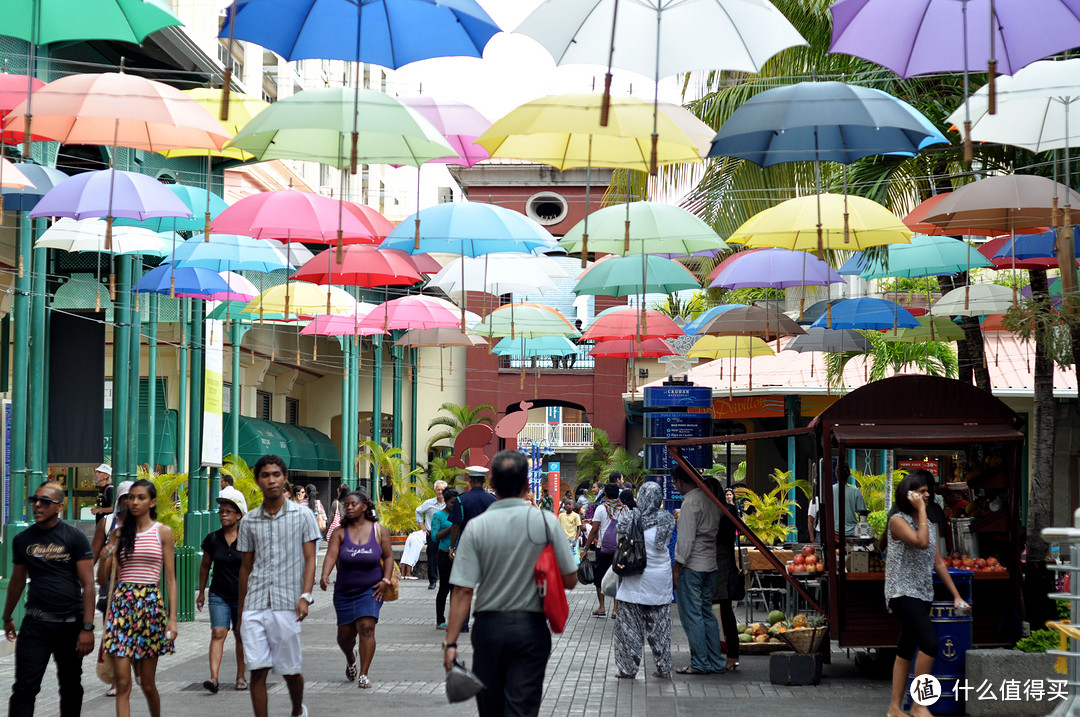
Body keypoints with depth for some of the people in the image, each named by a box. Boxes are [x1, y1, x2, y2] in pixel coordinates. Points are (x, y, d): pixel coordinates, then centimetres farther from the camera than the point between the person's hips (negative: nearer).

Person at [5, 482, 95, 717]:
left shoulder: (75, 537, -4)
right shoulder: (23, 540, 6)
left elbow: (88, 584, -7)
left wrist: (88, 627, -14)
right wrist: (7, 618, 26)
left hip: (70, 624, -1)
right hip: (35, 624, 2)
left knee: (71, 687, 12)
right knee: (25, 687, -8)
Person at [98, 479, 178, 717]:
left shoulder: (163, 532, 5)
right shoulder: (119, 534, 10)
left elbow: (170, 579, 3)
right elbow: (102, 579, 11)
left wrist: (172, 618, -4)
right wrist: (105, 557, -9)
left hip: (151, 605, -1)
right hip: (121, 603, 1)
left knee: (147, 683, 5)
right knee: (122, 683, -7)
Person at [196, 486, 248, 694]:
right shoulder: (212, 539, 2)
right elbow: (205, 566, 14)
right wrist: (201, 592, 18)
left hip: (243, 595, -1)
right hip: (219, 595, 1)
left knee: (240, 636, 7)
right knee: (218, 633, -11)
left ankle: (240, 677, 21)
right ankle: (213, 678, -20)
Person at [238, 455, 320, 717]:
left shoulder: (302, 516, 1)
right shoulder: (249, 521, 9)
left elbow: (310, 559, -1)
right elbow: (246, 567, 15)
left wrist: (305, 596, -15)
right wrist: (241, 612, 15)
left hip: (287, 605, -2)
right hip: (255, 606, 2)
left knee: (290, 670, 8)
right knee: (257, 670, -4)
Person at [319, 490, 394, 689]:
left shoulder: (379, 531, 0)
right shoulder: (340, 532, -1)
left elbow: (388, 556, 5)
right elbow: (331, 555, -13)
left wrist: (385, 580, -7)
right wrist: (325, 575, -31)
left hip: (370, 590, -2)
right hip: (344, 591, 2)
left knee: (366, 627, -17)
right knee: (345, 634, 6)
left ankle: (364, 675, -13)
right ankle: (350, 660, 41)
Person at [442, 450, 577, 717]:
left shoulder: (476, 527, -6)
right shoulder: (546, 522, -5)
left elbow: (463, 591, -10)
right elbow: (570, 580, -1)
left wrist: (451, 642, -7)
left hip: (489, 627, 1)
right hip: (531, 628, -1)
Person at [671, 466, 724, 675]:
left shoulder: (690, 503, -14)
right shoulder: (709, 499, 11)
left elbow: (686, 538, -18)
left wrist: (677, 567, -13)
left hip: (692, 566, -9)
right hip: (711, 565, 9)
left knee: (691, 615, -2)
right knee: (706, 613, 14)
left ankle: (700, 664, -1)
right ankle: (715, 662, 15)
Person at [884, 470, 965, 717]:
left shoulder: (929, 524, 15)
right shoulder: (898, 521, -7)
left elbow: (938, 562, 16)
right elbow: (921, 542, -24)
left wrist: (956, 595, 13)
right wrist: (920, 510, -15)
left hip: (922, 594, 8)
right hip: (903, 592, -8)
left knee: (906, 650, 8)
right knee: (930, 643, -20)